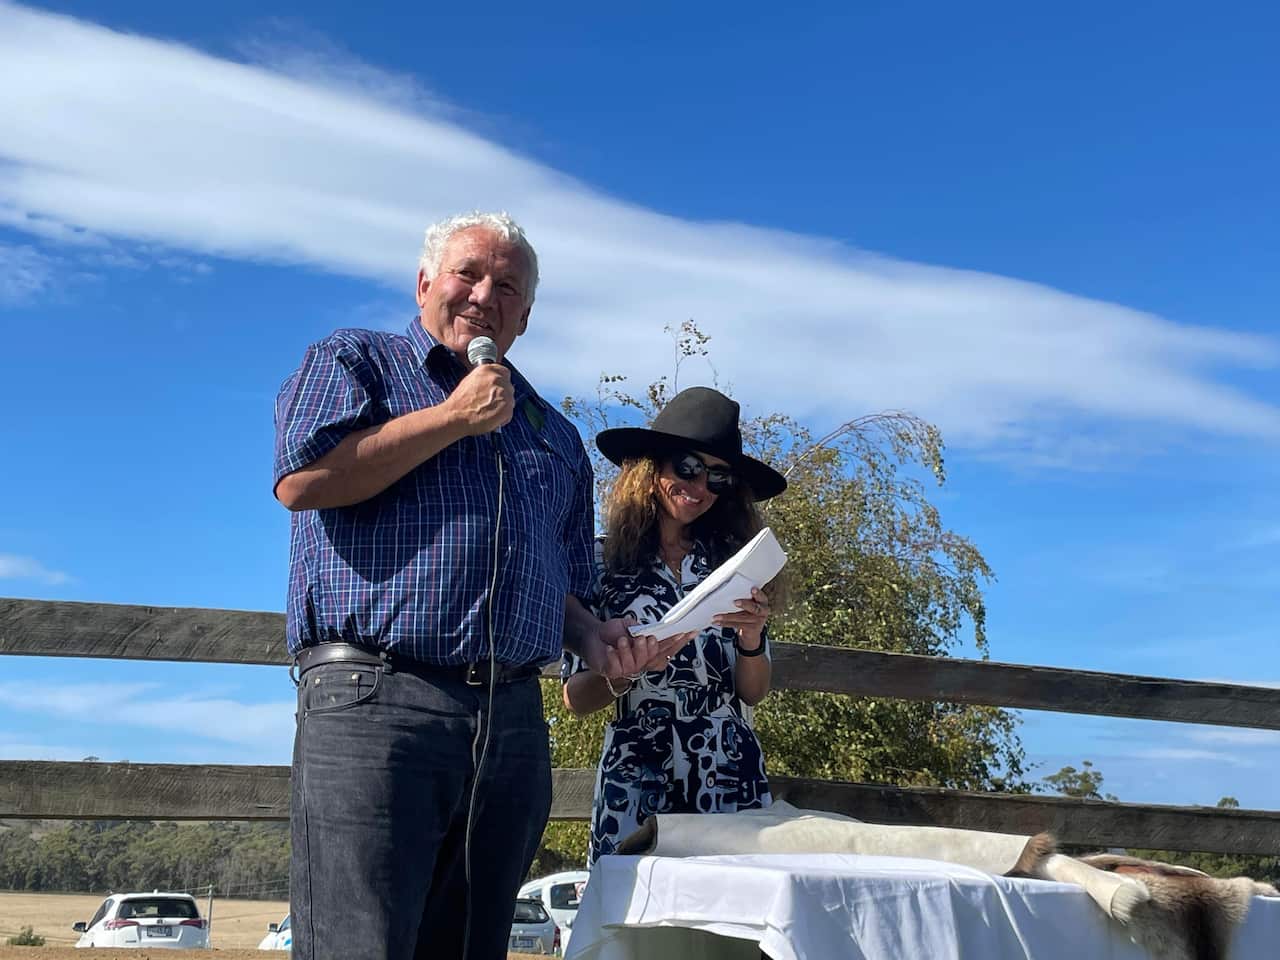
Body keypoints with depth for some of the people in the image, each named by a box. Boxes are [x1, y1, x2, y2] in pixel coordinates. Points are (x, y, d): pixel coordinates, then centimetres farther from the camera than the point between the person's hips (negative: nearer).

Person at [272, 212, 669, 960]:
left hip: (514, 722, 6)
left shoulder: (555, 435, 25)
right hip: (375, 701, -5)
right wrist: (455, 418, -4)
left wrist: (592, 636, 4)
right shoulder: (354, 362, 11)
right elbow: (302, 478, -8)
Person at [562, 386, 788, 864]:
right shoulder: (603, 560, -1)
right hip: (638, 783, -2)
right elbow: (575, 698, -2)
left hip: (733, 780, 2)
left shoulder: (728, 560, 7)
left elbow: (753, 693, 7)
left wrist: (752, 639, -12)